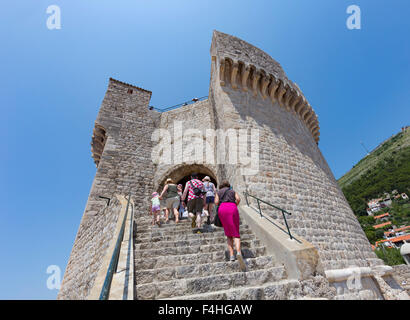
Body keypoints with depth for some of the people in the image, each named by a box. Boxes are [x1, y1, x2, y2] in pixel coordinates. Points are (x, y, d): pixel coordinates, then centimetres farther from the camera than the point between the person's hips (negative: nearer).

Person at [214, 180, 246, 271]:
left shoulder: (218, 192, 23)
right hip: (233, 209, 0)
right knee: (235, 234, 0)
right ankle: (238, 252, -24)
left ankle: (231, 254, -1)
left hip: (222, 209, 0)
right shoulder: (233, 191, 25)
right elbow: (238, 199, 8)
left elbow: (216, 202, 8)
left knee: (229, 234, 11)